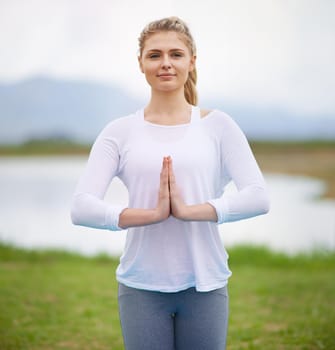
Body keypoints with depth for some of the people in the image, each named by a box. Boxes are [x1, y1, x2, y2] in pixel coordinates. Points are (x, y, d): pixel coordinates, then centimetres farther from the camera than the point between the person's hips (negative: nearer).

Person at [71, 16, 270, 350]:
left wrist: (188, 210, -18)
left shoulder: (217, 125, 3)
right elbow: (81, 208, -7)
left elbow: (258, 197, -7)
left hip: (205, 285, 0)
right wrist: (153, 214, -19)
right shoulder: (120, 132, 3)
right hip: (142, 287, 0)